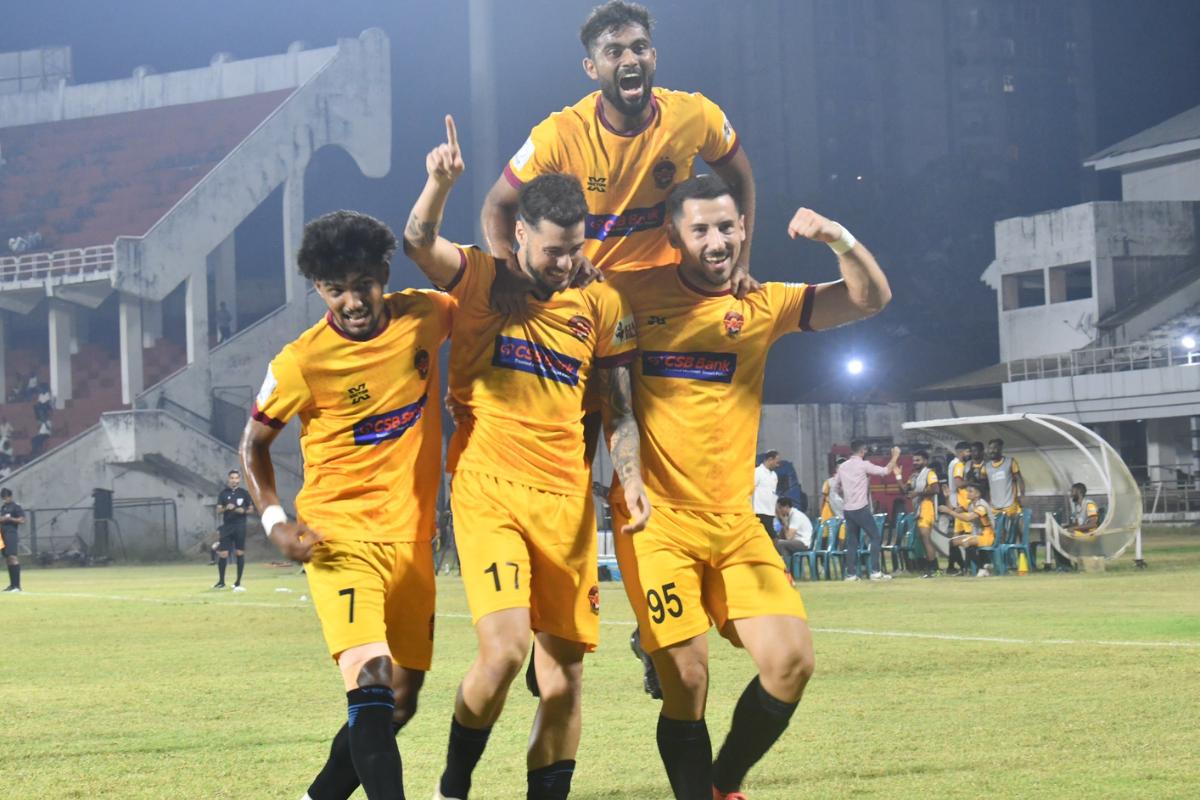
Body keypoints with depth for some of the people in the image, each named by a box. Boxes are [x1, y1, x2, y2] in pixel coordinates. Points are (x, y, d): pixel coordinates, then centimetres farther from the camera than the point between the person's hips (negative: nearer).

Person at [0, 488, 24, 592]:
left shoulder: (16, 507, -6)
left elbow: (22, 520, -13)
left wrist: (9, 519, -19)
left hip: (12, 534, -9)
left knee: (13, 558, -16)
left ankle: (17, 585, -20)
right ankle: (12, 584, 13)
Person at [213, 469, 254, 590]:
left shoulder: (244, 493, 4)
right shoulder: (223, 493, 5)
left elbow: (251, 509, 8)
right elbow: (218, 510, 2)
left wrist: (244, 511, -13)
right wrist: (226, 508, -19)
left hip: (240, 526, 0)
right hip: (226, 526, 0)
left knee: (240, 553, -1)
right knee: (222, 554, -3)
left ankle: (238, 582, 7)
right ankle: (221, 582, 8)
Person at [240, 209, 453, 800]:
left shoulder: (425, 317, -4)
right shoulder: (301, 363, -13)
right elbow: (254, 444, 3)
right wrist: (275, 522, -10)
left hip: (412, 537, 5)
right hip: (340, 537, -5)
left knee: (400, 702, 11)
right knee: (371, 679, -25)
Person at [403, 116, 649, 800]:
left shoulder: (604, 305, 8)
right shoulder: (480, 279, 1)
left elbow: (620, 409, 12)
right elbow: (419, 241, -17)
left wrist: (631, 477, -3)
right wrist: (441, 183, -34)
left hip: (567, 498, 4)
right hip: (488, 488, -4)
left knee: (565, 667, 3)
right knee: (504, 648, -18)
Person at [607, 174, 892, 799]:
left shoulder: (763, 306, 9)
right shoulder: (637, 294, 0)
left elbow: (871, 299, 3)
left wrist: (839, 239, -12)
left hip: (735, 521, 4)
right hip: (657, 521, -3)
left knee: (792, 660, -7)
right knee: (687, 686, -10)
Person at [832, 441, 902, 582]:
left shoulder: (843, 466, 9)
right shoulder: (863, 465, -9)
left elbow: (835, 486, 17)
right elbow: (886, 471, -10)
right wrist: (895, 457, 3)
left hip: (848, 510, 6)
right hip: (861, 509, -6)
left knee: (852, 542, 9)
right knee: (876, 537, 0)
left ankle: (851, 574, 5)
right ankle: (876, 571, -7)